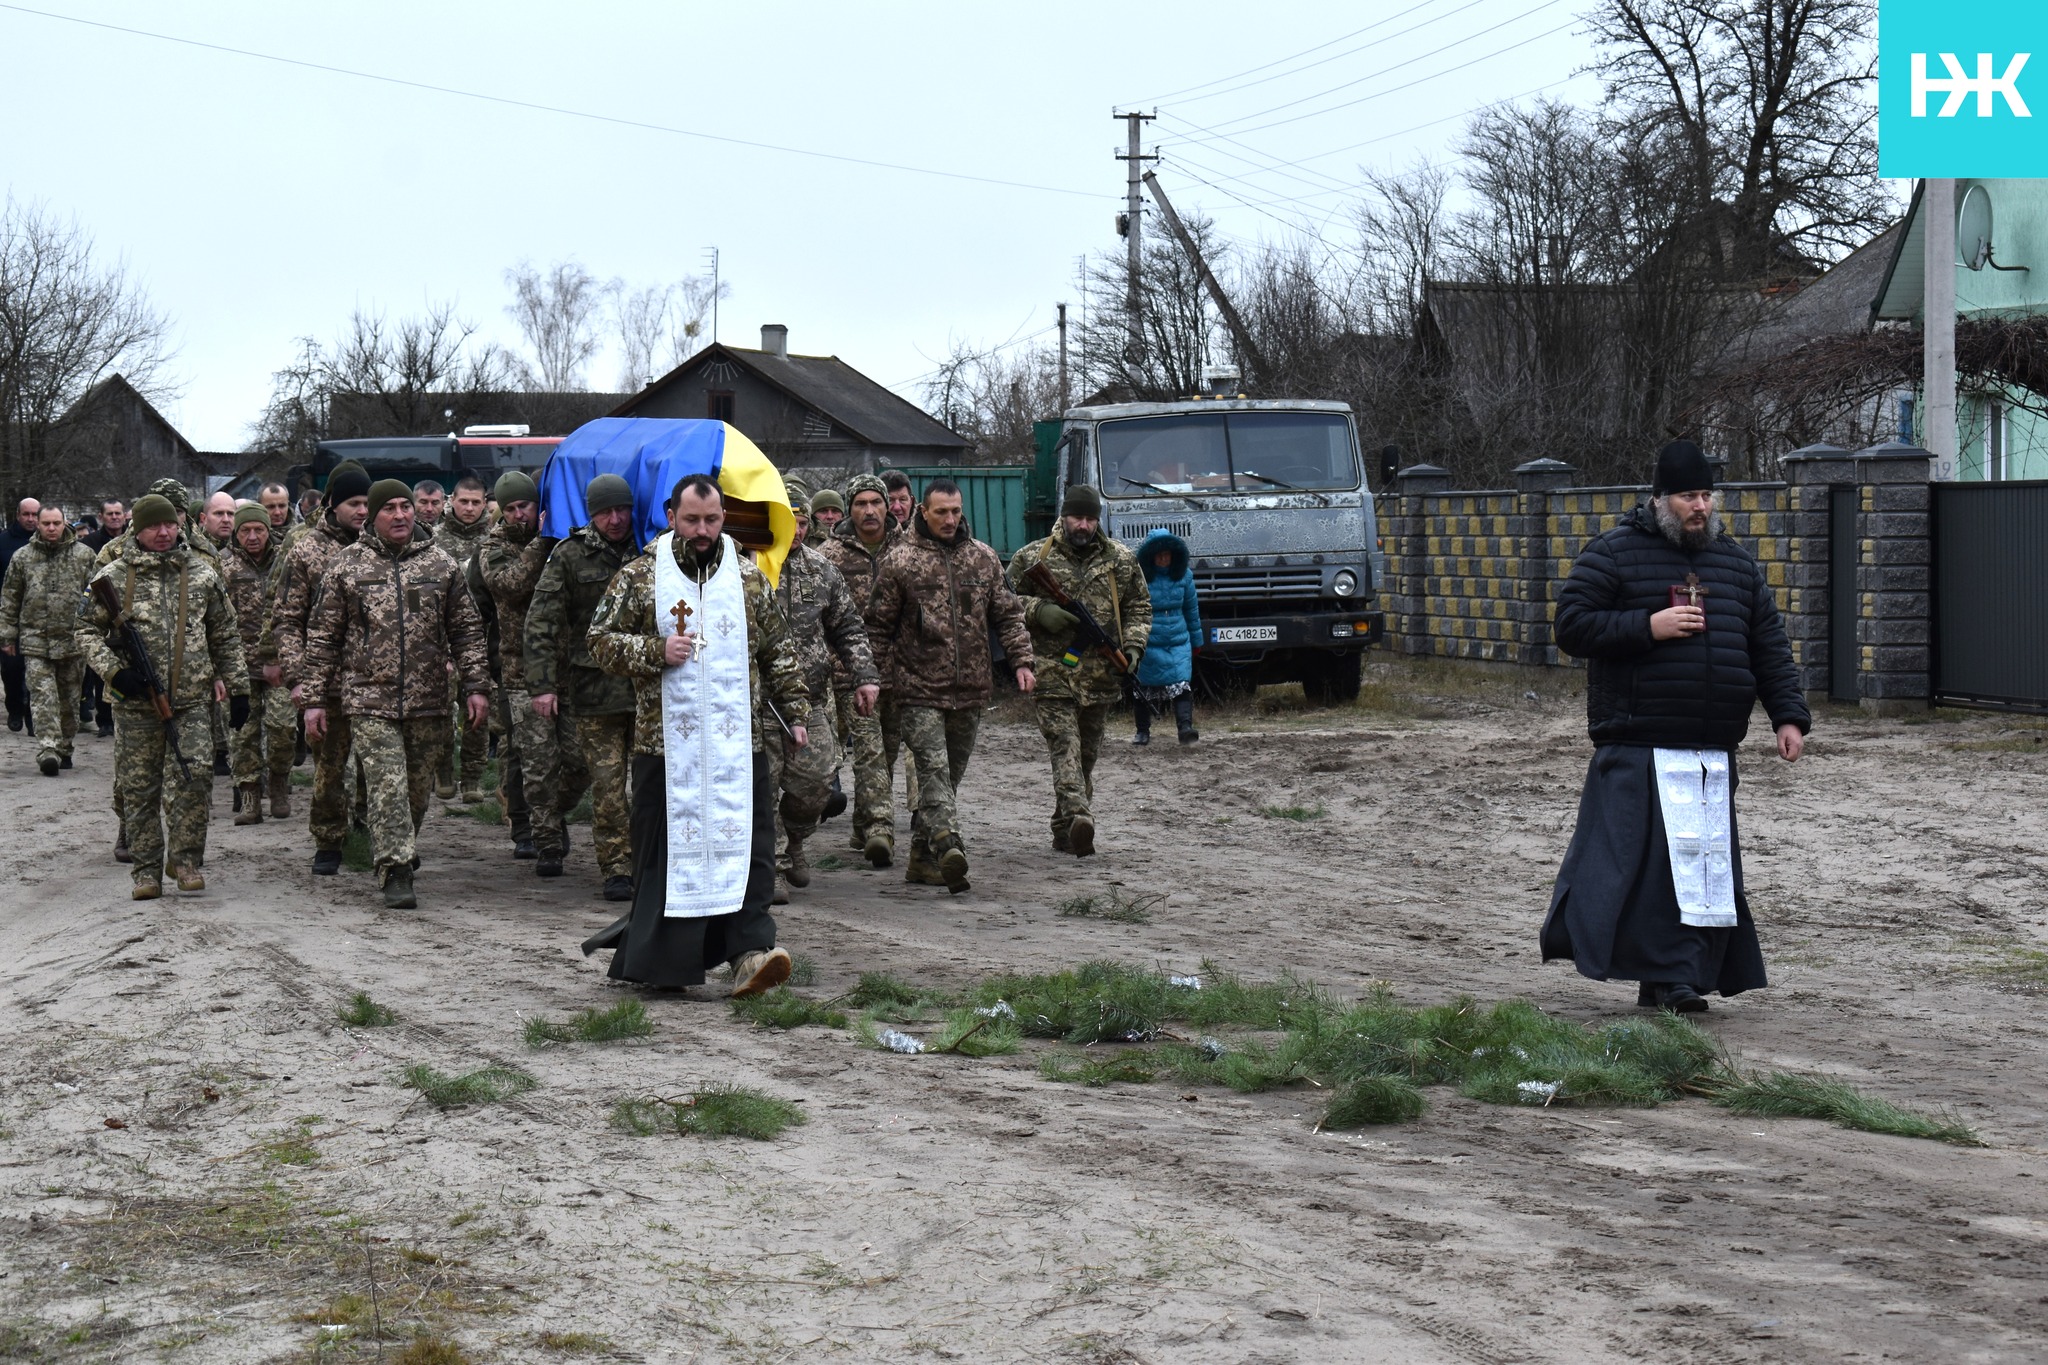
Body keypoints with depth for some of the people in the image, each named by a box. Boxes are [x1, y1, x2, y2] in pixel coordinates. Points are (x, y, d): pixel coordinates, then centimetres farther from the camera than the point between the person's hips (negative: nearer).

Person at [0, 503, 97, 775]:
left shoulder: (84, 556, 3)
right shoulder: (22, 558, 6)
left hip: (73, 640, 1)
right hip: (35, 641, -1)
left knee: (69, 699, 9)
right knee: (43, 698, -11)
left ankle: (64, 749, 21)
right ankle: (47, 750, -18)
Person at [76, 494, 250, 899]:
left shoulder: (202, 576, 8)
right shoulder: (112, 578, 2)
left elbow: (225, 637, 15)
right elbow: (88, 631, 5)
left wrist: (237, 687, 13)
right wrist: (115, 670, -10)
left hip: (192, 700, 0)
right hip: (135, 703, 0)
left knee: (194, 776, -13)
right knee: (139, 788, 3)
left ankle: (185, 858, 1)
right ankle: (146, 870, 12)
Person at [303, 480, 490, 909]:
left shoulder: (441, 564, 8)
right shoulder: (346, 567, 3)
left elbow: (467, 630, 12)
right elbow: (323, 637, 6)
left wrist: (475, 686, 5)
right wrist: (315, 699, 3)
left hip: (429, 702, 3)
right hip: (370, 702, -2)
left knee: (418, 791, 10)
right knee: (388, 788, -12)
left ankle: (401, 857, 30)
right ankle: (396, 874, -12)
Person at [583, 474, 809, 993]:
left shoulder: (750, 578, 11)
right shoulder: (638, 578, 4)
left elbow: (779, 652, 17)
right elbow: (602, 642, 4)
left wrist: (795, 711, 12)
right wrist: (656, 652, -10)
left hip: (739, 743, 2)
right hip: (666, 741, -1)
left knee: (748, 845, -7)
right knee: (665, 848, 3)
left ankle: (750, 951, -10)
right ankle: (658, 957, 13)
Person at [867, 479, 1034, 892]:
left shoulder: (983, 558, 9)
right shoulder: (899, 562, -2)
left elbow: (1008, 614, 14)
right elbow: (878, 625, 4)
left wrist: (1022, 660, 2)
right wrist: (881, 677, 1)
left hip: (971, 688, 4)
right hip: (921, 690, -4)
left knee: (949, 776, 10)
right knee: (934, 770, -17)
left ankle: (922, 858, 19)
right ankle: (949, 848, -31)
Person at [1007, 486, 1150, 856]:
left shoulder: (1121, 561, 10)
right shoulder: (1032, 558, 2)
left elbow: (1139, 607, 17)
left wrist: (1133, 645, 1)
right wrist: (1039, 611, -11)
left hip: (1101, 676, 3)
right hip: (1051, 673, -3)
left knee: (1087, 755, 7)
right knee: (1065, 747, -15)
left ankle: (1066, 831, 13)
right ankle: (1079, 816, -27)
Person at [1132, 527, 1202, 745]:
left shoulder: (1183, 576, 5)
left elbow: (1191, 609, 16)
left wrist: (1196, 639, 21)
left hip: (1178, 641, 2)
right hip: (1148, 643, -2)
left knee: (1182, 684, -12)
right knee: (1144, 687, 4)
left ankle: (1185, 727, -19)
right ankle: (1143, 731, 18)